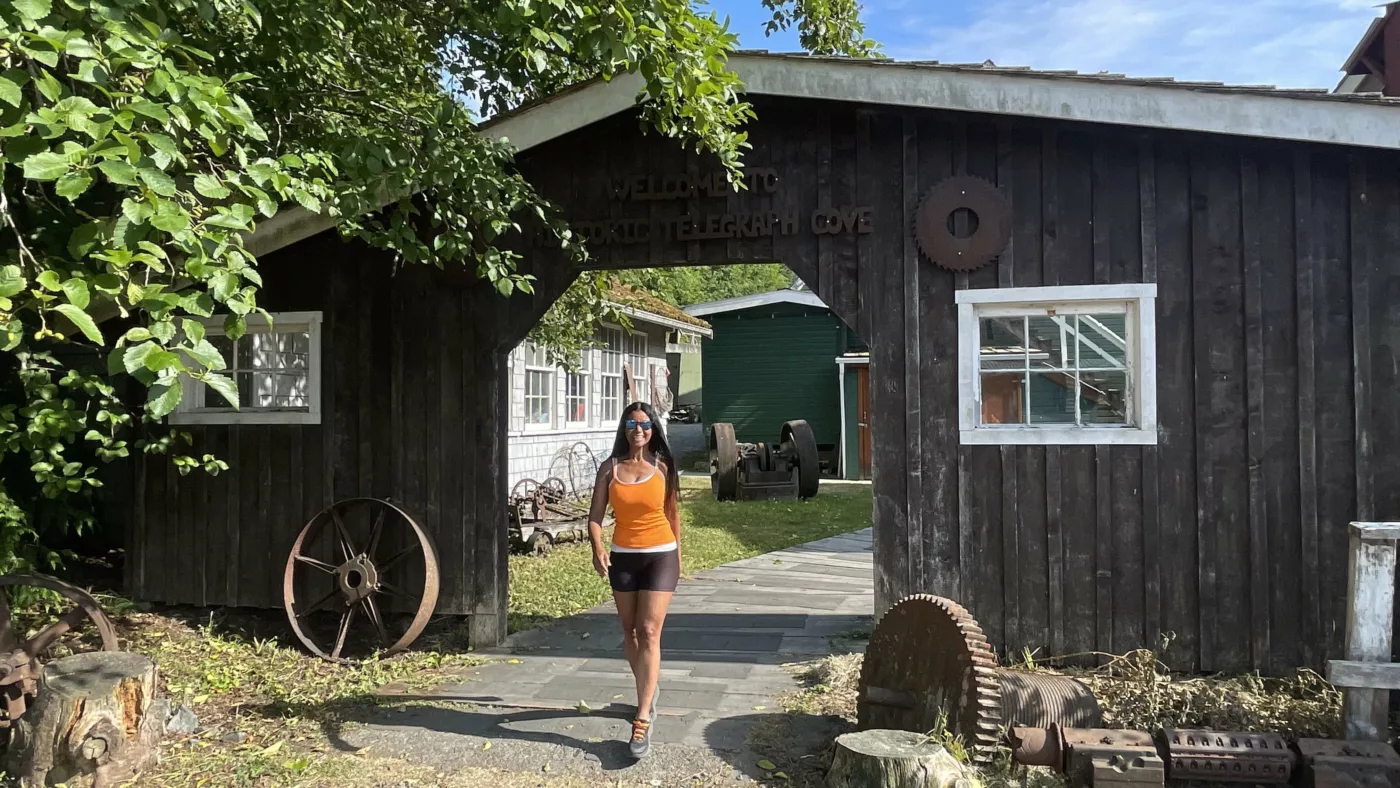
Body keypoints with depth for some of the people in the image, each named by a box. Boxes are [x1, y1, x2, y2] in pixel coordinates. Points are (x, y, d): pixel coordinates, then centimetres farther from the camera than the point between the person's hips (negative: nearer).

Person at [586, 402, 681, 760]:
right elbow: (596, 514, -2)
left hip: (660, 556, -3)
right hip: (622, 557, 3)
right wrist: (597, 548, -19)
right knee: (630, 632, 14)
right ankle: (647, 693, 38)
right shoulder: (610, 468, 0)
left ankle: (643, 720, -10)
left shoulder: (662, 467, -2)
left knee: (649, 633, -10)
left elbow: (671, 512, 9)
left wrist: (677, 554, 13)